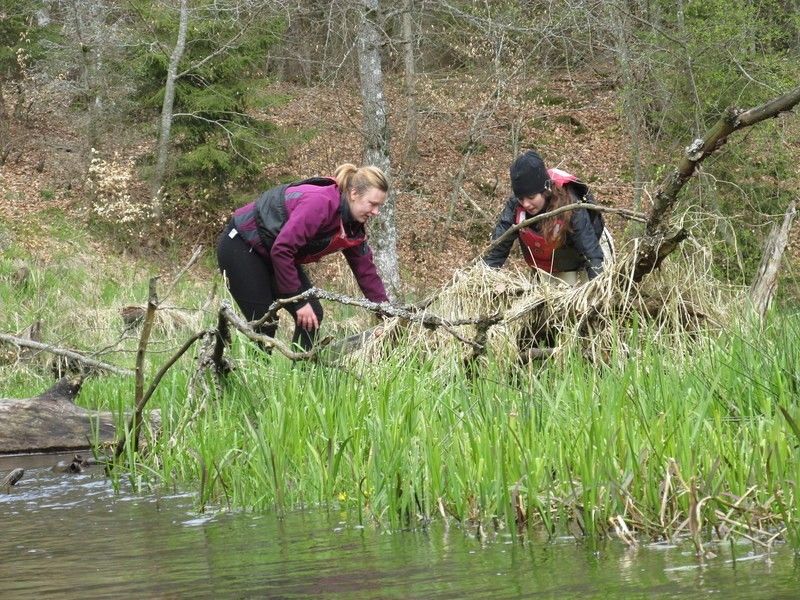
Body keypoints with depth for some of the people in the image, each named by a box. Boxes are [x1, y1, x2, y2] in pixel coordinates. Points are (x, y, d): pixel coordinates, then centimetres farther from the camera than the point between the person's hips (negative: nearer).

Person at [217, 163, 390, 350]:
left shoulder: (353, 227, -3)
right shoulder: (320, 203, -31)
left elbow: (366, 271, 6)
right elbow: (281, 249, -33)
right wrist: (299, 301, -27)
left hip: (273, 255, 9)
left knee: (313, 314, -3)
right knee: (264, 324, -14)